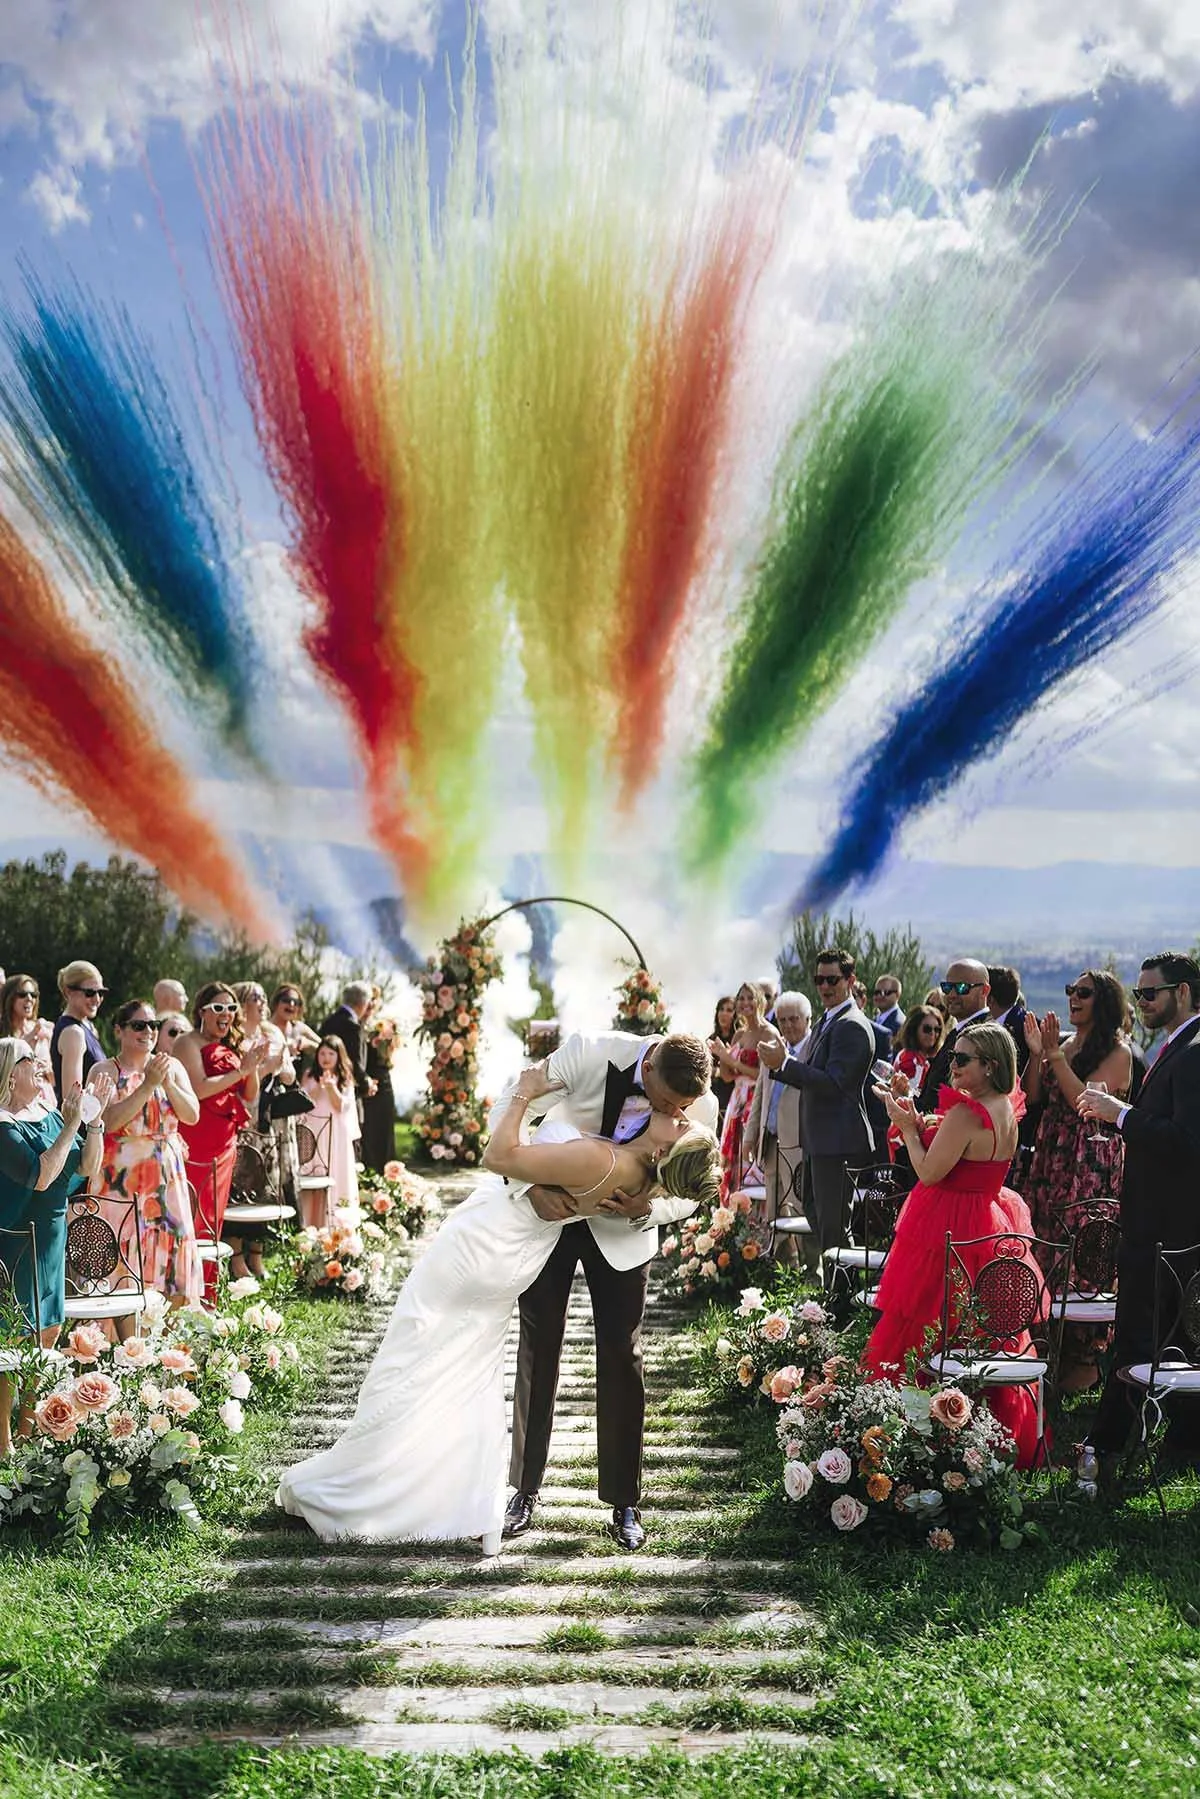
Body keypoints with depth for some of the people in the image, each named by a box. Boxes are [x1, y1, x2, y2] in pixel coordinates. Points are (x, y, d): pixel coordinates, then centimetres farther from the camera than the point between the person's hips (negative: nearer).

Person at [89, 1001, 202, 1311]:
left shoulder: (172, 1066, 10)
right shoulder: (106, 1071, -2)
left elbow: (192, 1115, 2)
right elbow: (110, 1120, -15)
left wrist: (168, 1083, -12)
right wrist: (148, 1085, -18)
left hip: (167, 1174, 4)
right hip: (122, 1176, -4)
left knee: (170, 1243, 2)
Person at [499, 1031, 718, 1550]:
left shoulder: (701, 1107, -21)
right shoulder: (588, 1053, -28)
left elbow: (686, 1195, -9)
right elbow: (510, 1107, -21)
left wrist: (646, 1210, -30)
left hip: (622, 1231, 0)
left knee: (622, 1359, -1)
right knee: (537, 1350, 5)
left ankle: (624, 1505, 12)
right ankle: (524, 1492, 17)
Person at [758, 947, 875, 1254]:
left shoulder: (852, 1026, -17)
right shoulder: (827, 1021, 16)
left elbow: (833, 1083, -24)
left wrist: (784, 1064, -25)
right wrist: (780, 1064, 2)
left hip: (837, 1140, -11)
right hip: (820, 1138, 11)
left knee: (832, 1220, -5)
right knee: (814, 1207, 20)